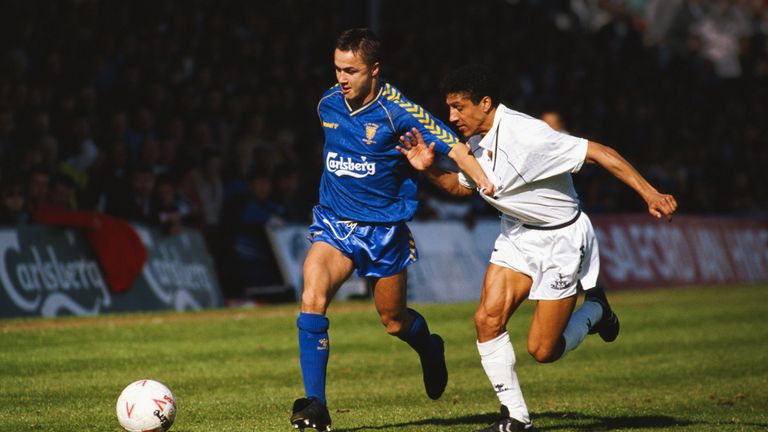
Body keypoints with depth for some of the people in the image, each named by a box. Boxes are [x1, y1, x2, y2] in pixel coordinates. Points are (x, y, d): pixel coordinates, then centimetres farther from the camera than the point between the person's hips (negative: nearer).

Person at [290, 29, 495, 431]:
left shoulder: (397, 111, -16)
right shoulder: (328, 104, -1)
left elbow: (451, 145, -18)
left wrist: (484, 182, -33)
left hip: (384, 229, -3)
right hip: (333, 222, 3)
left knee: (394, 321, 10)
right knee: (312, 299, -21)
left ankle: (430, 349, 48)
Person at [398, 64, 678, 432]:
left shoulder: (526, 135, -28)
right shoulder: (477, 140, -2)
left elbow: (599, 153, -27)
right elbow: (462, 185, 18)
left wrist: (649, 193, -32)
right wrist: (429, 169, -2)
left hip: (561, 239, -7)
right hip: (517, 236, 7)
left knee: (542, 350, -6)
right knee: (488, 319, -11)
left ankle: (595, 310, 24)